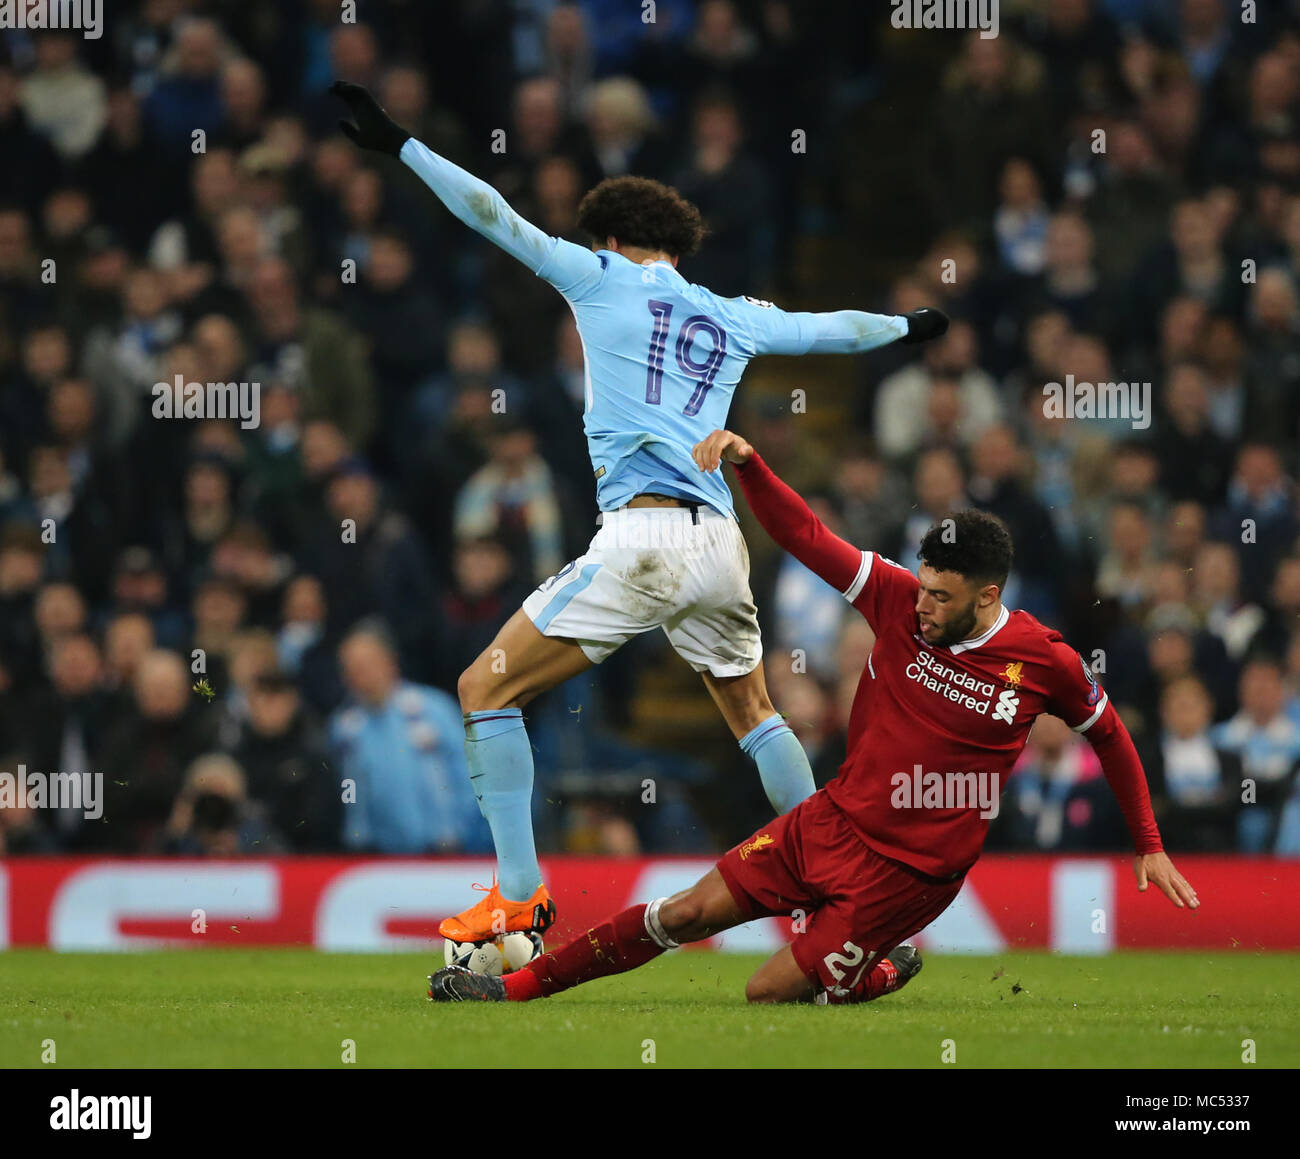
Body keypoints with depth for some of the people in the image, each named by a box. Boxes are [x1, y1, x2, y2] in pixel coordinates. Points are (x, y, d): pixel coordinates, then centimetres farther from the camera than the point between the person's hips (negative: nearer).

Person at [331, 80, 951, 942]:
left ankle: (520, 896, -7)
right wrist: (911, 326, 55)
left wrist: (398, 144, 8)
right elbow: (837, 329, 35)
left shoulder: (604, 279, 7)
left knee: (486, 690, 1)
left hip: (642, 538, -5)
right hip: (721, 541, 6)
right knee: (753, 711, 27)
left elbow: (493, 216, 3)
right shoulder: (738, 319, 19)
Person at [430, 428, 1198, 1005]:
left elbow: (1109, 735, 6)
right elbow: (804, 535, -5)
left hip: (907, 874, -4)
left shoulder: (1045, 663, -12)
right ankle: (520, 984, 9)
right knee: (685, 914, -2)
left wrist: (1150, 847, 10)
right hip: (832, 825, 4)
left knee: (770, 993, -7)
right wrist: (746, 462, -21)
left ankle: (882, 973, 22)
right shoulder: (899, 602, -6)